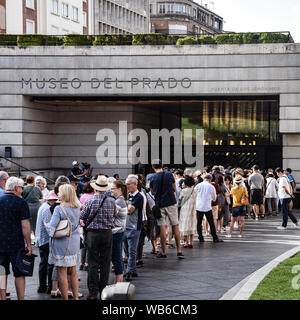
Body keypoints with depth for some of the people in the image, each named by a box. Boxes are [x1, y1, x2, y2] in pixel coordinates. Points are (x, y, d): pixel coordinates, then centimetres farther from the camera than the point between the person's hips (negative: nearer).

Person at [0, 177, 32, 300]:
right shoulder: (21, 202, -7)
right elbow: (25, 225, -11)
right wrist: (28, 244, -5)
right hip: (16, 244, -4)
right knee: (19, 274, 4)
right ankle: (21, 298, 4)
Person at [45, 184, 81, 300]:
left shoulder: (59, 209, -17)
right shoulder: (77, 208, 2)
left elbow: (52, 227, -20)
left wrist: (46, 225, 1)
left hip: (61, 243, -7)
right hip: (74, 243, 7)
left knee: (62, 272, 0)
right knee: (72, 272, 17)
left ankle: (65, 297, 2)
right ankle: (75, 297, 23)